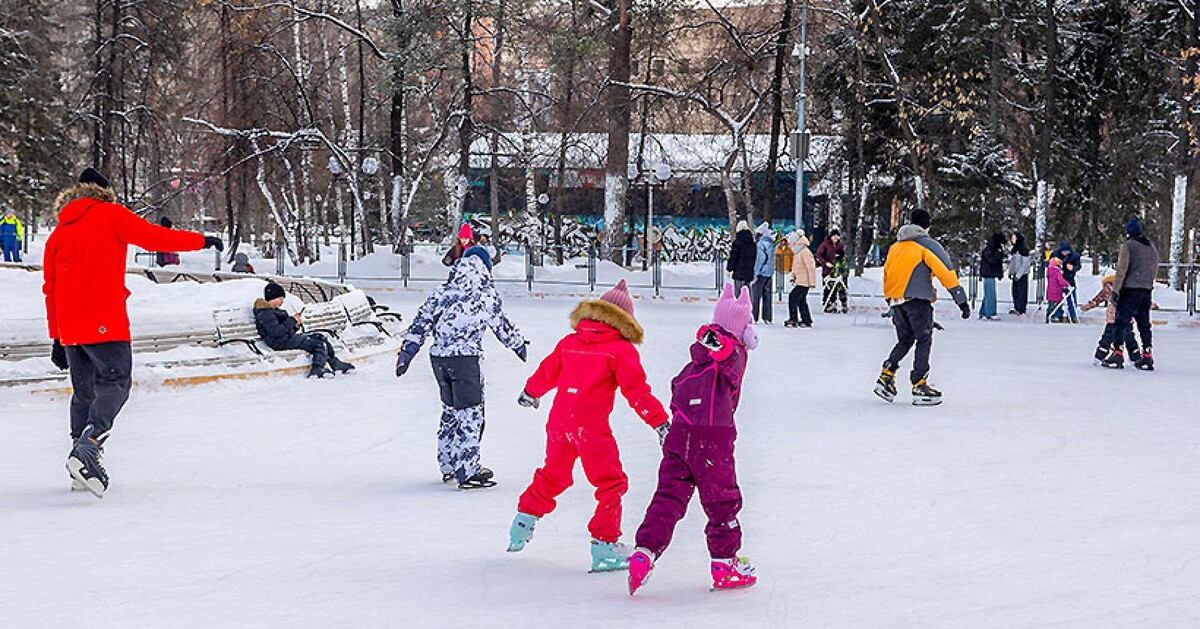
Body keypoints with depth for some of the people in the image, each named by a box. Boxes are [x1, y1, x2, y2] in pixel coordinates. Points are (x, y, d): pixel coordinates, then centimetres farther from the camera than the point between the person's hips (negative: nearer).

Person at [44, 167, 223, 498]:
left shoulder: (58, 233, 19)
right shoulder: (110, 214, 3)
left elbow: (50, 288, 18)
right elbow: (152, 236, -6)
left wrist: (57, 339, 21)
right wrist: (202, 240, 4)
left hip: (69, 327, 6)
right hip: (104, 321, -6)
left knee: (83, 392, 14)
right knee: (115, 383, -7)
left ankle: (81, 470, 11)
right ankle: (87, 448, -28)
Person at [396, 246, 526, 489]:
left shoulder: (443, 292, 9)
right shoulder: (487, 294, -1)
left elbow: (422, 322, 8)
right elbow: (502, 325, 11)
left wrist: (406, 353, 14)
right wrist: (519, 344, 29)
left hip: (438, 357, 6)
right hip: (465, 357, -6)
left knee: (451, 409, 19)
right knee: (470, 413, -2)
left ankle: (449, 466, 28)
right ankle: (467, 472, -4)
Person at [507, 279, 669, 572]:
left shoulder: (569, 342, 12)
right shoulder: (622, 350, -4)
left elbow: (547, 372, 25)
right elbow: (637, 391, -9)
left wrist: (531, 392, 44)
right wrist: (660, 422, -5)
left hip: (559, 421, 6)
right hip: (591, 426, -6)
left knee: (552, 476, 27)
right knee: (611, 483, 3)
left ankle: (523, 522, 37)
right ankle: (605, 546, -2)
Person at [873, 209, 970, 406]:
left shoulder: (895, 247, 18)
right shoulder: (928, 244, -1)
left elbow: (887, 275, 22)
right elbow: (946, 273, -7)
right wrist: (962, 301, -6)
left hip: (896, 301, 6)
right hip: (917, 299, -6)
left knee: (905, 340, 17)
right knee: (924, 340, -2)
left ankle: (886, 375, 5)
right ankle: (919, 386, -8)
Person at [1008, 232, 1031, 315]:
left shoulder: (1023, 249, -14)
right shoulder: (1014, 249, 12)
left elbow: (1025, 264, -16)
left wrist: (1018, 275, -18)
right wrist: (1010, 272, 11)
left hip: (1022, 274, -8)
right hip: (1016, 274, 8)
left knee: (1021, 292, -6)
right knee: (1015, 291, 10)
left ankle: (1022, 310, -4)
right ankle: (1016, 308, 17)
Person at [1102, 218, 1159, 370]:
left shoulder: (1128, 246, -7)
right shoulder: (1152, 249, 15)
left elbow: (1121, 270, -12)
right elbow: (1154, 272, 20)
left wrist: (1115, 289, -11)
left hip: (1130, 290, -6)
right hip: (1146, 291, 6)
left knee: (1121, 322, -3)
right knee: (1144, 324, 11)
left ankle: (1117, 354, -7)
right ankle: (1147, 357, 9)